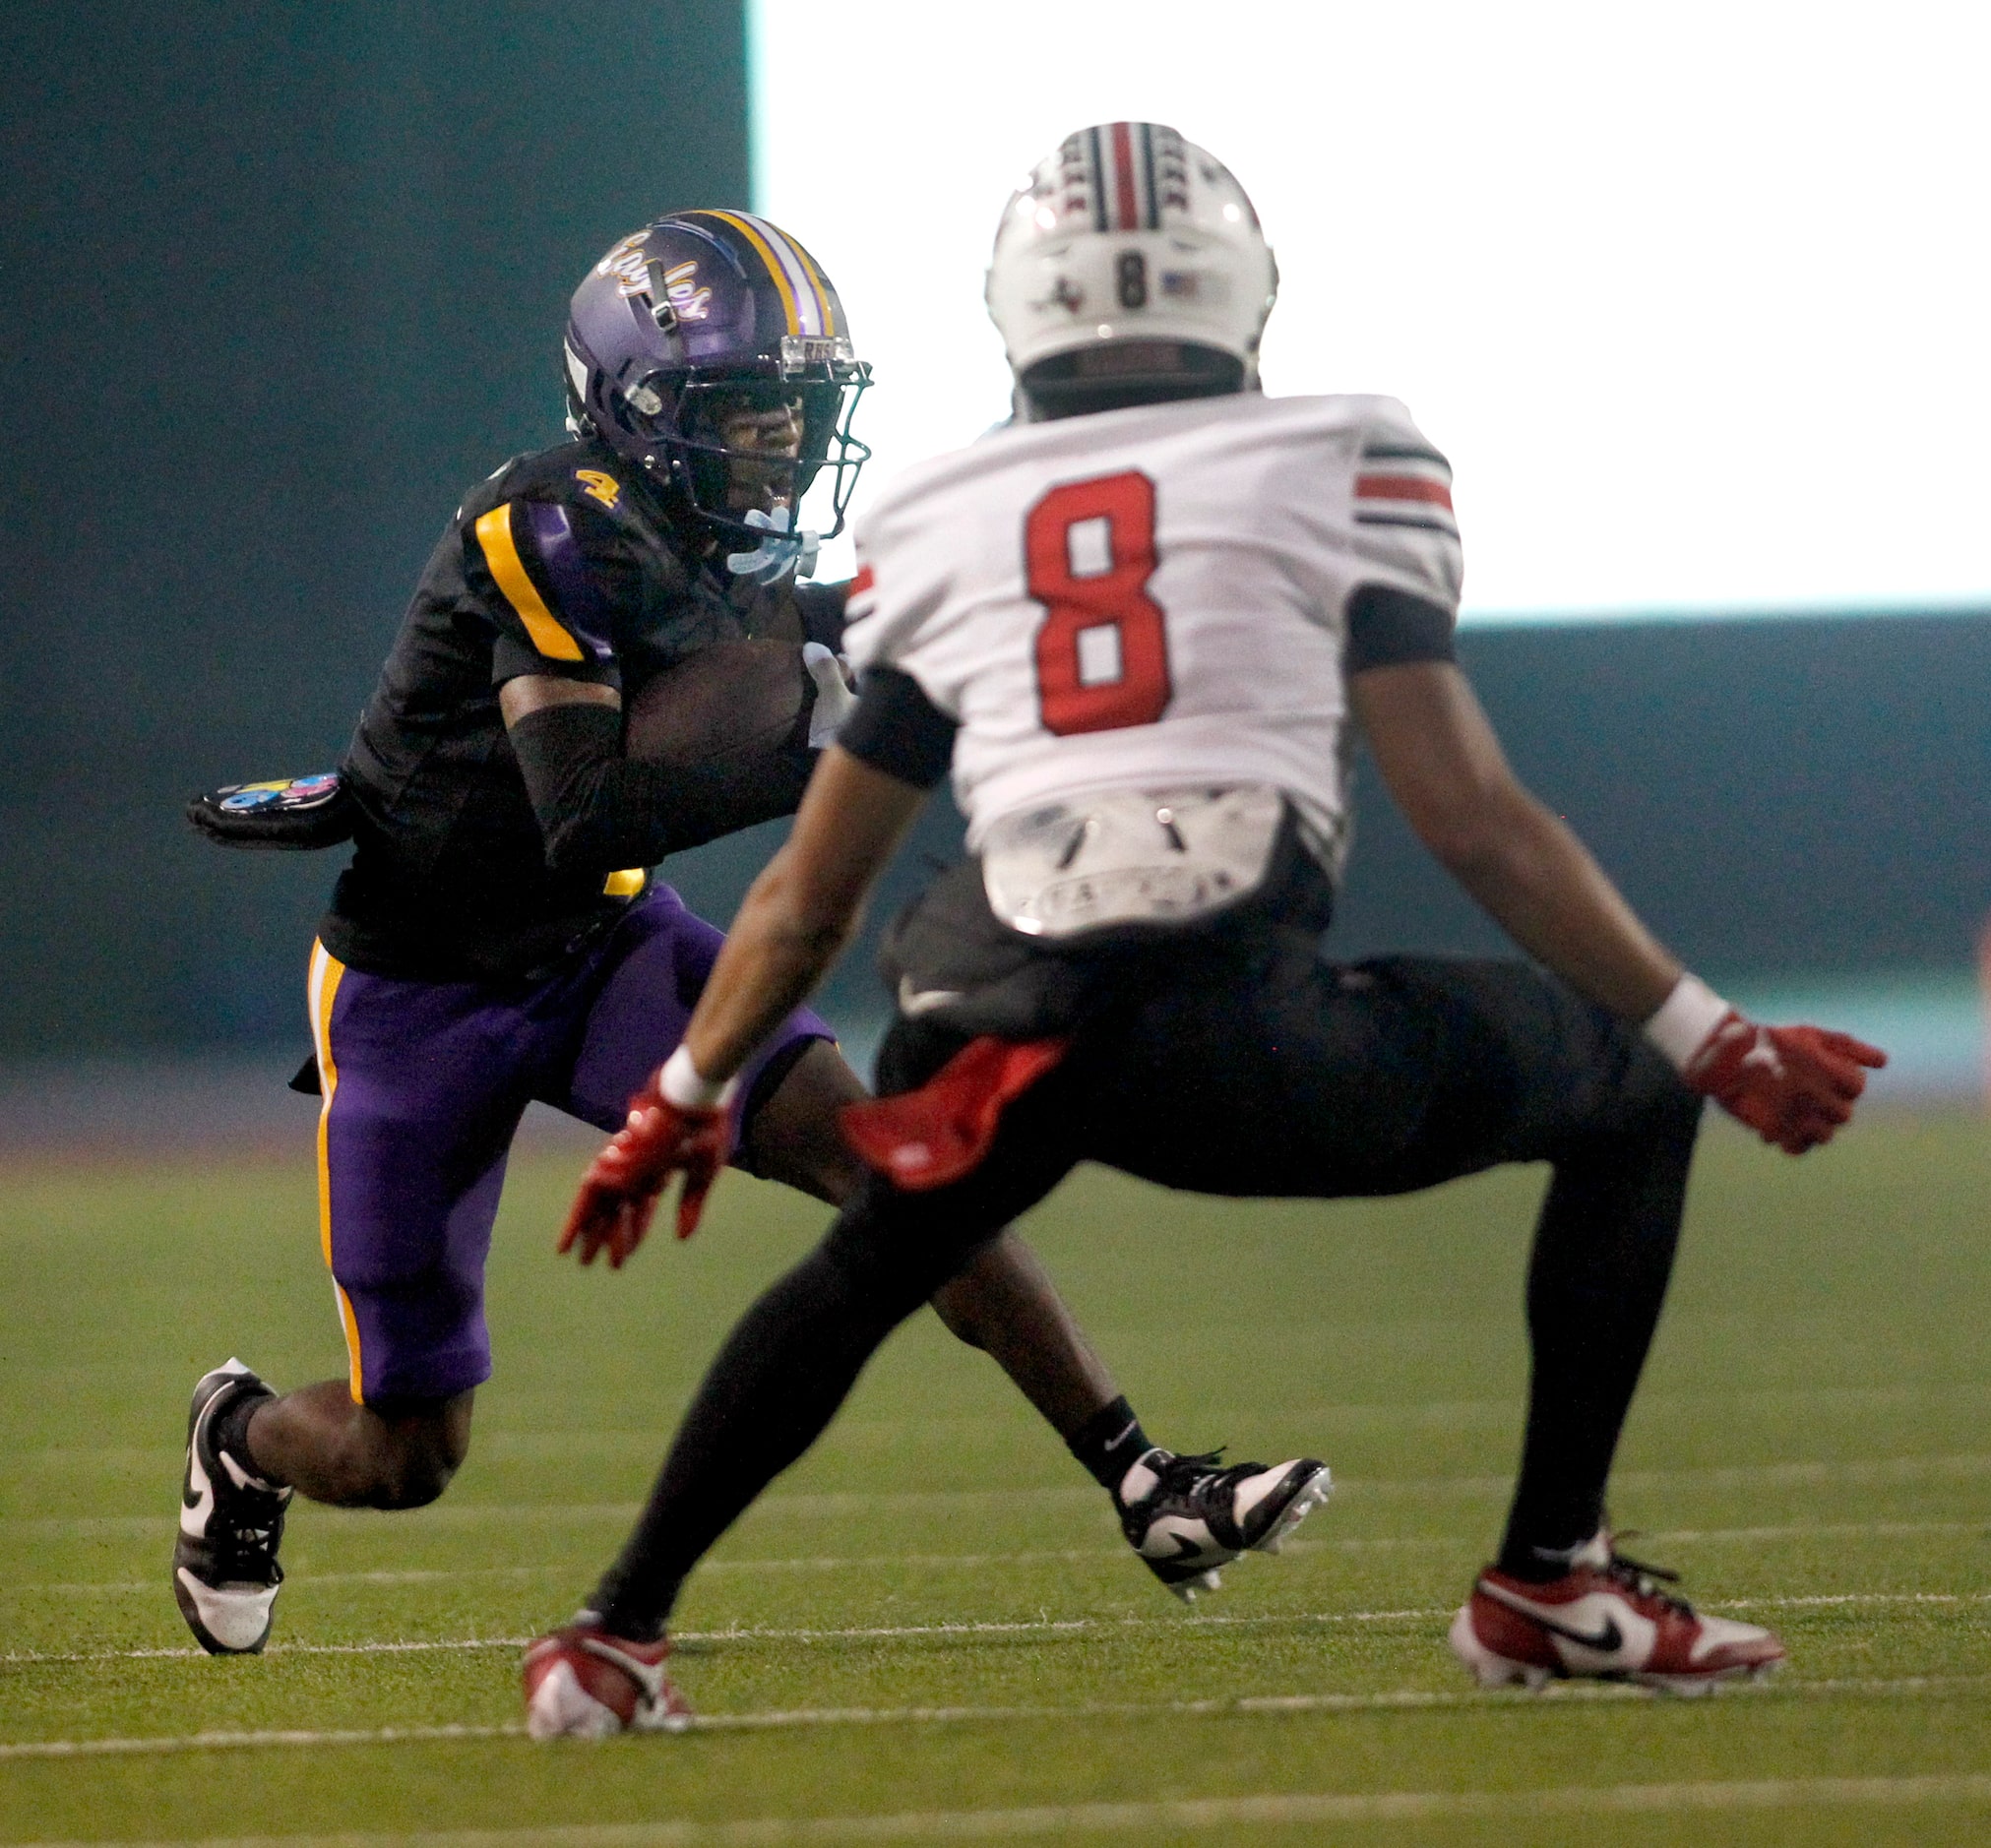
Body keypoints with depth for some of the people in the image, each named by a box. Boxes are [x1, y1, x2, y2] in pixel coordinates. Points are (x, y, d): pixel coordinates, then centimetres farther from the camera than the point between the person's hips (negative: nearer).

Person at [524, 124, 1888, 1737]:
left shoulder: (936, 531, 22)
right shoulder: (1342, 472, 14)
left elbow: (810, 898, 29)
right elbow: (1473, 820, 6)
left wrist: (686, 1099, 44)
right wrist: (1713, 1042, 14)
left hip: (993, 1033, 4)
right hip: (1242, 1042, -4)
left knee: (869, 1267, 36)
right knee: (1630, 1094, 20)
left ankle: (613, 1636, 28)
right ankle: (1552, 1584, 14)